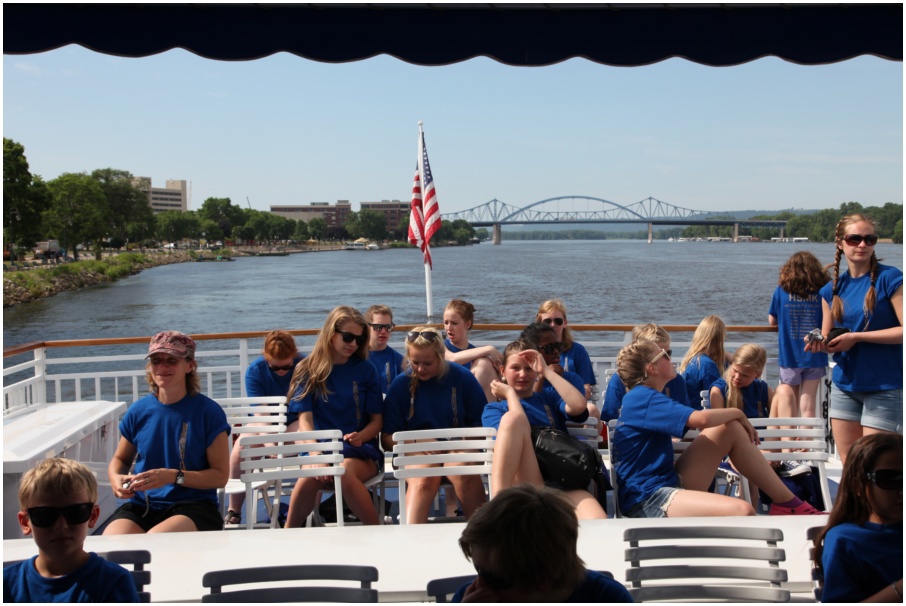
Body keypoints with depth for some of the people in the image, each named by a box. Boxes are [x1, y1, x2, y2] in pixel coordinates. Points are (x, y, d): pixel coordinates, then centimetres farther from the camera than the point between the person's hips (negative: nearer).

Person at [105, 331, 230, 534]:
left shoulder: (208, 411, -3)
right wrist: (116, 478, 0)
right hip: (142, 505, 3)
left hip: (194, 505, -3)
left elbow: (220, 475, -5)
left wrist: (174, 476, -19)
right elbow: (120, 459, 24)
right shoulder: (138, 411, 8)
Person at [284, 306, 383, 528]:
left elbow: (377, 420, 7)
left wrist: (360, 436, -15)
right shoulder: (307, 370, 5)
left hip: (359, 450, 0)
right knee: (310, 476, -34)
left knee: (345, 472, -35)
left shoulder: (365, 370, 7)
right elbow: (305, 419, -3)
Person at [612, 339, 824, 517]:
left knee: (732, 429, 4)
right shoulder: (644, 398, -15)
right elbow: (701, 419, -28)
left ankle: (787, 503, 6)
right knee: (742, 511, -34)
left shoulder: (640, 398, 17)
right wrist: (738, 413, -7)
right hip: (649, 500, -11)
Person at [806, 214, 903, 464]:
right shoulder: (832, 289, 8)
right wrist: (819, 344, -9)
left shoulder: (890, 279, -7)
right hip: (845, 385, 5)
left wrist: (856, 337, -16)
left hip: (884, 388, -5)